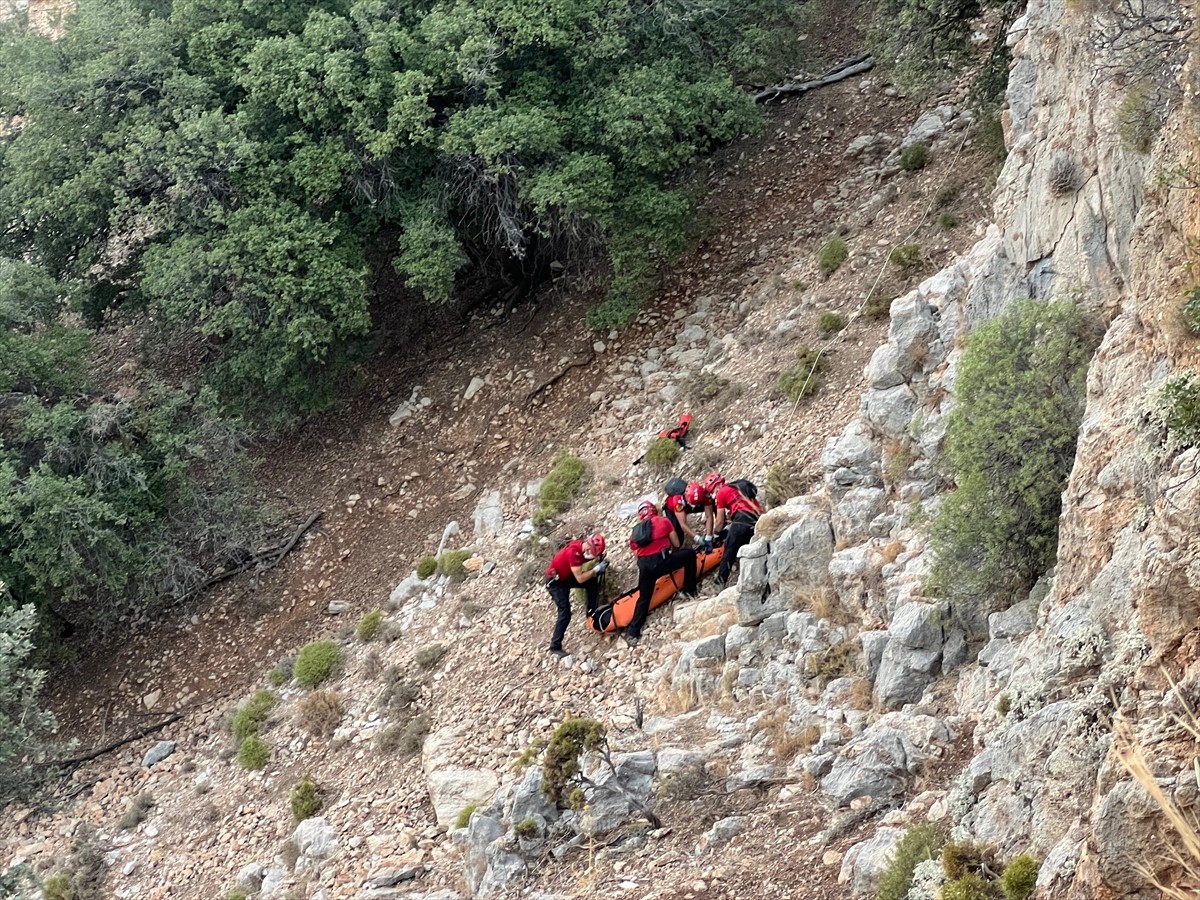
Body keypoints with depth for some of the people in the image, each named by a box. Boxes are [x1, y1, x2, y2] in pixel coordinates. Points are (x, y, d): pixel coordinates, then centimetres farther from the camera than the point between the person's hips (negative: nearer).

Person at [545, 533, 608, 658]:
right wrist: (597, 569, -28)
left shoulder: (584, 546, -12)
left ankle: (592, 612, 18)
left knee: (592, 582, 0)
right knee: (565, 613, -14)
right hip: (555, 581, -8)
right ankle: (555, 647, -10)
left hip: (567, 576, 8)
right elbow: (580, 579, -33)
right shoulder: (574, 552, -35)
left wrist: (601, 563, -16)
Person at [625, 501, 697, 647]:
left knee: (643, 598, 19)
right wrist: (671, 551, 34)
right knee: (689, 553, 15)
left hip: (643, 566, 4)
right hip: (660, 562, -4)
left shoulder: (636, 531, 20)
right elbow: (676, 544, 13)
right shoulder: (663, 521, 10)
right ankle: (689, 591, 18)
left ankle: (632, 633, 13)